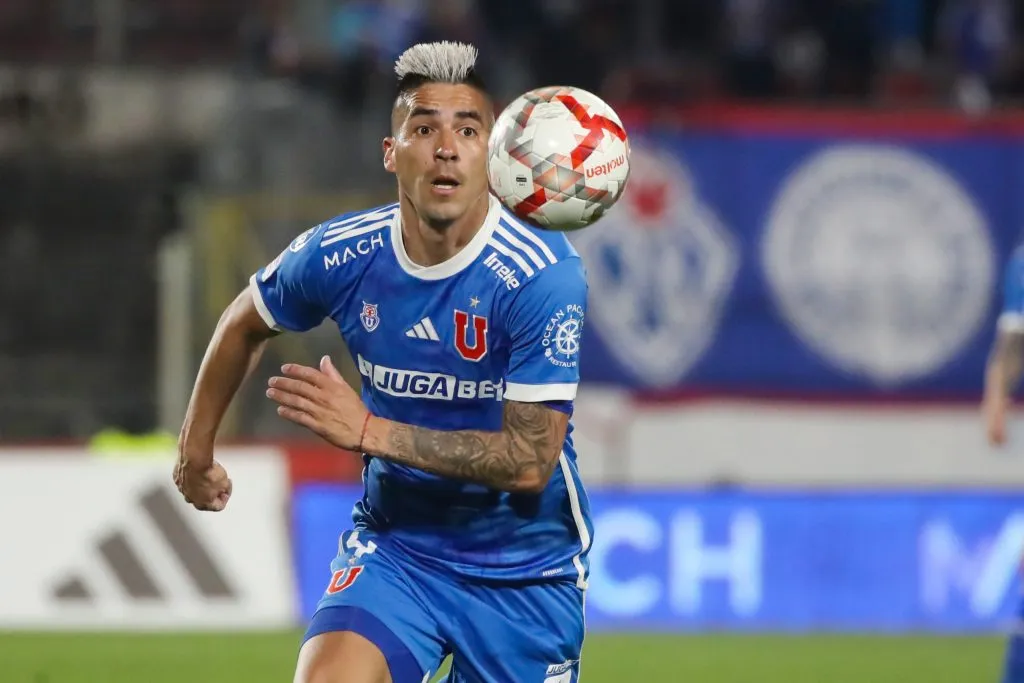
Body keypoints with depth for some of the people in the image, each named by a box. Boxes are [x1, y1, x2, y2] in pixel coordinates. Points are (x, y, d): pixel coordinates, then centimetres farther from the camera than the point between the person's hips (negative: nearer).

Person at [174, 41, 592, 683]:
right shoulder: (338, 255, -11)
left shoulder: (543, 275, -22)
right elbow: (246, 323, 13)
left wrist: (369, 431, -27)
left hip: (525, 567, -1)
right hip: (394, 542, 2)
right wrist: (196, 449, 21)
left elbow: (530, 460, -25)